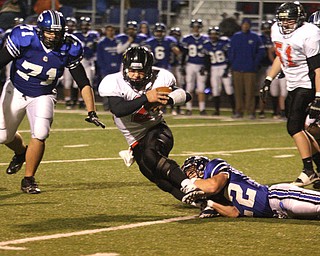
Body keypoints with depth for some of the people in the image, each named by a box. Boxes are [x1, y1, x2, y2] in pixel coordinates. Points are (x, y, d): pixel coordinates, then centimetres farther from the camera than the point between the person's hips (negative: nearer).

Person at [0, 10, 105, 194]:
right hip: (16, 91, 0)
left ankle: (29, 180, -4)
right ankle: (21, 152, 42)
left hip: (43, 96, 0)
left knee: (40, 135, -21)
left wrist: (91, 112, -17)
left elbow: (83, 82, -9)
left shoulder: (69, 48, -18)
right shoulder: (24, 38, -26)